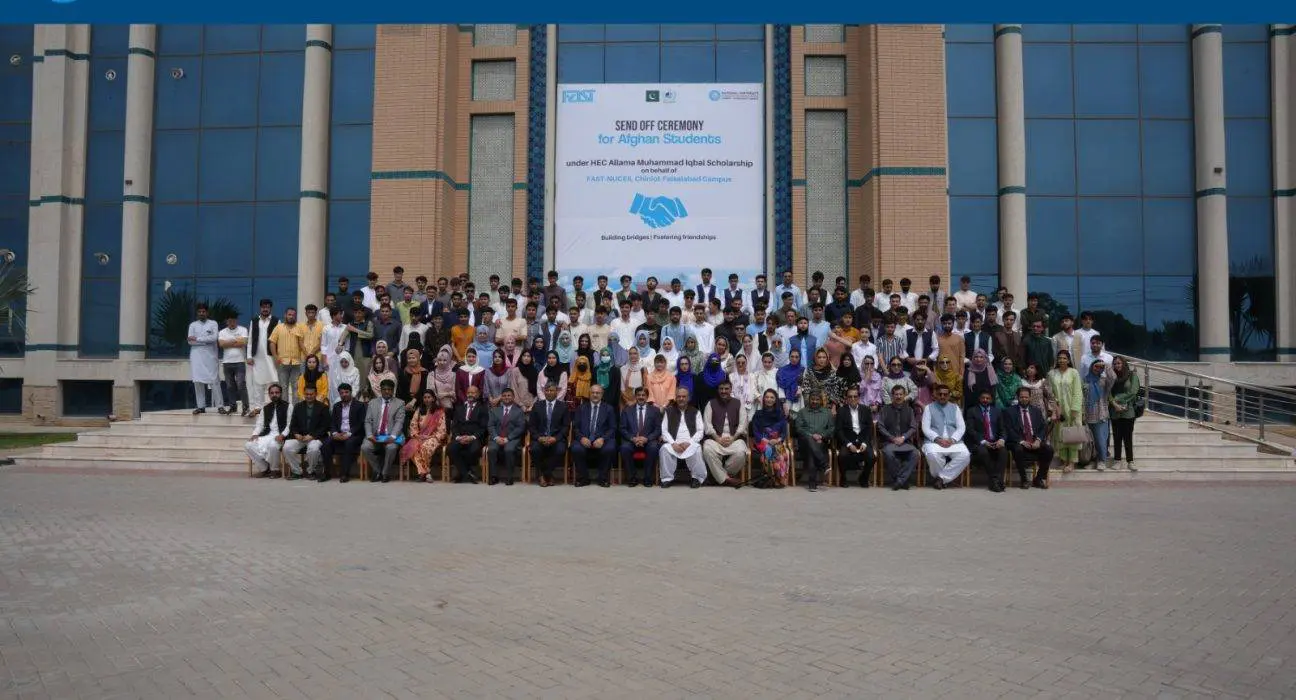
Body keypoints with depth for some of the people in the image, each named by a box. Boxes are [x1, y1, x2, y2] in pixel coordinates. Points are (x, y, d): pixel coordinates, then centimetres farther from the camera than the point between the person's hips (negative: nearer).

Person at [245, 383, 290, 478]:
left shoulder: (287, 406, 3)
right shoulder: (265, 408, 22)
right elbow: (260, 425, 19)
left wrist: (282, 435, -22)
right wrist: (255, 434, -2)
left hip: (280, 436, -6)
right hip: (267, 435, 6)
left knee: (272, 445, -38)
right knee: (248, 445, -18)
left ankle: (275, 470, -12)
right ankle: (265, 469, -3)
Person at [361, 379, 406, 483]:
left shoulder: (399, 404, 7)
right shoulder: (372, 403, 15)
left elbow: (399, 422, -6)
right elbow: (368, 421, 8)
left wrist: (392, 436, -22)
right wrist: (370, 435, -11)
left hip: (390, 436, -2)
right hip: (375, 436, 3)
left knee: (391, 448, -34)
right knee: (365, 447, -26)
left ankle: (385, 473, -10)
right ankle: (377, 472, -3)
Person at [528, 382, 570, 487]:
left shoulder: (563, 406, 8)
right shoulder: (537, 405, 12)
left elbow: (566, 426, 1)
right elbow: (532, 426, 7)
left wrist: (555, 438, -14)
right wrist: (539, 437, -11)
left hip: (557, 438, -1)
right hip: (540, 438, 1)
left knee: (561, 450, -33)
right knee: (534, 449, -31)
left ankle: (545, 474, -12)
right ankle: (548, 475, -8)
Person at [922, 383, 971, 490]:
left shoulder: (955, 407, 16)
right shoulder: (929, 408, 10)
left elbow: (961, 427, 8)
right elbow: (926, 428, 0)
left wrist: (952, 439, -10)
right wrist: (938, 439, -16)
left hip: (953, 442, 2)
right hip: (934, 441, -2)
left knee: (965, 455, -29)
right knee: (932, 454, -37)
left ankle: (941, 478, -13)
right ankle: (944, 478, -7)